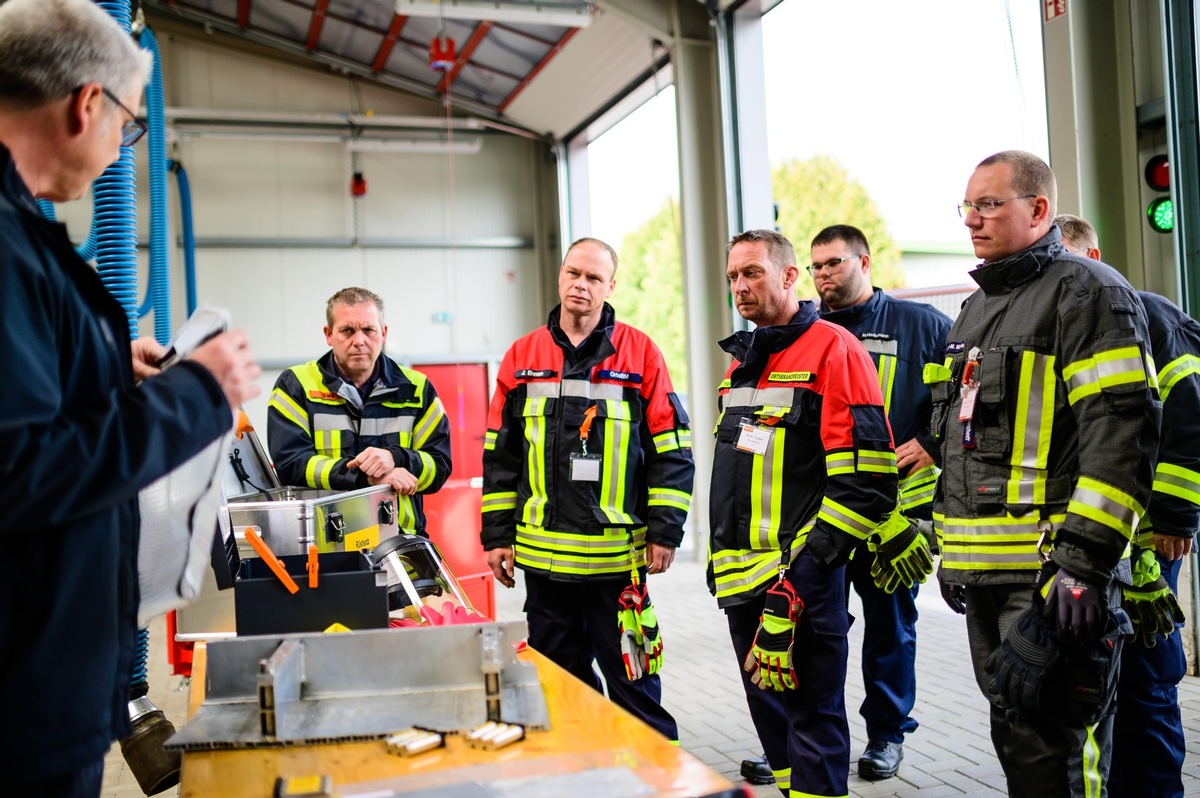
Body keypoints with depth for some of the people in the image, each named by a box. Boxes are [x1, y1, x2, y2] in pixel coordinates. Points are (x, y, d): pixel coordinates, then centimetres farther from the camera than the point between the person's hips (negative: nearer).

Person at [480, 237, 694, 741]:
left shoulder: (640, 354, 0)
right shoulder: (522, 357, 7)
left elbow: (671, 450, -1)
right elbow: (499, 455, 10)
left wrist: (664, 532, -6)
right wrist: (497, 536, 6)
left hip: (618, 553, -3)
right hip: (542, 553, 3)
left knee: (632, 679, 6)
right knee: (559, 677, 14)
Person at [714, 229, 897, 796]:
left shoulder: (834, 350, -9)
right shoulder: (740, 363, 17)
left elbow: (866, 481, -16)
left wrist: (807, 567, -19)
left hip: (801, 575, -8)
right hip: (740, 578, 8)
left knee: (812, 716, 1)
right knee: (768, 709, 18)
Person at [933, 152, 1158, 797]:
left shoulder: (1088, 293, -7)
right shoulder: (976, 308, 20)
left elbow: (1121, 437, -17)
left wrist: (1083, 562, -22)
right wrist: (949, 546, 22)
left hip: (1054, 573, -8)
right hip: (984, 573, 9)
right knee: (1015, 736, 17)